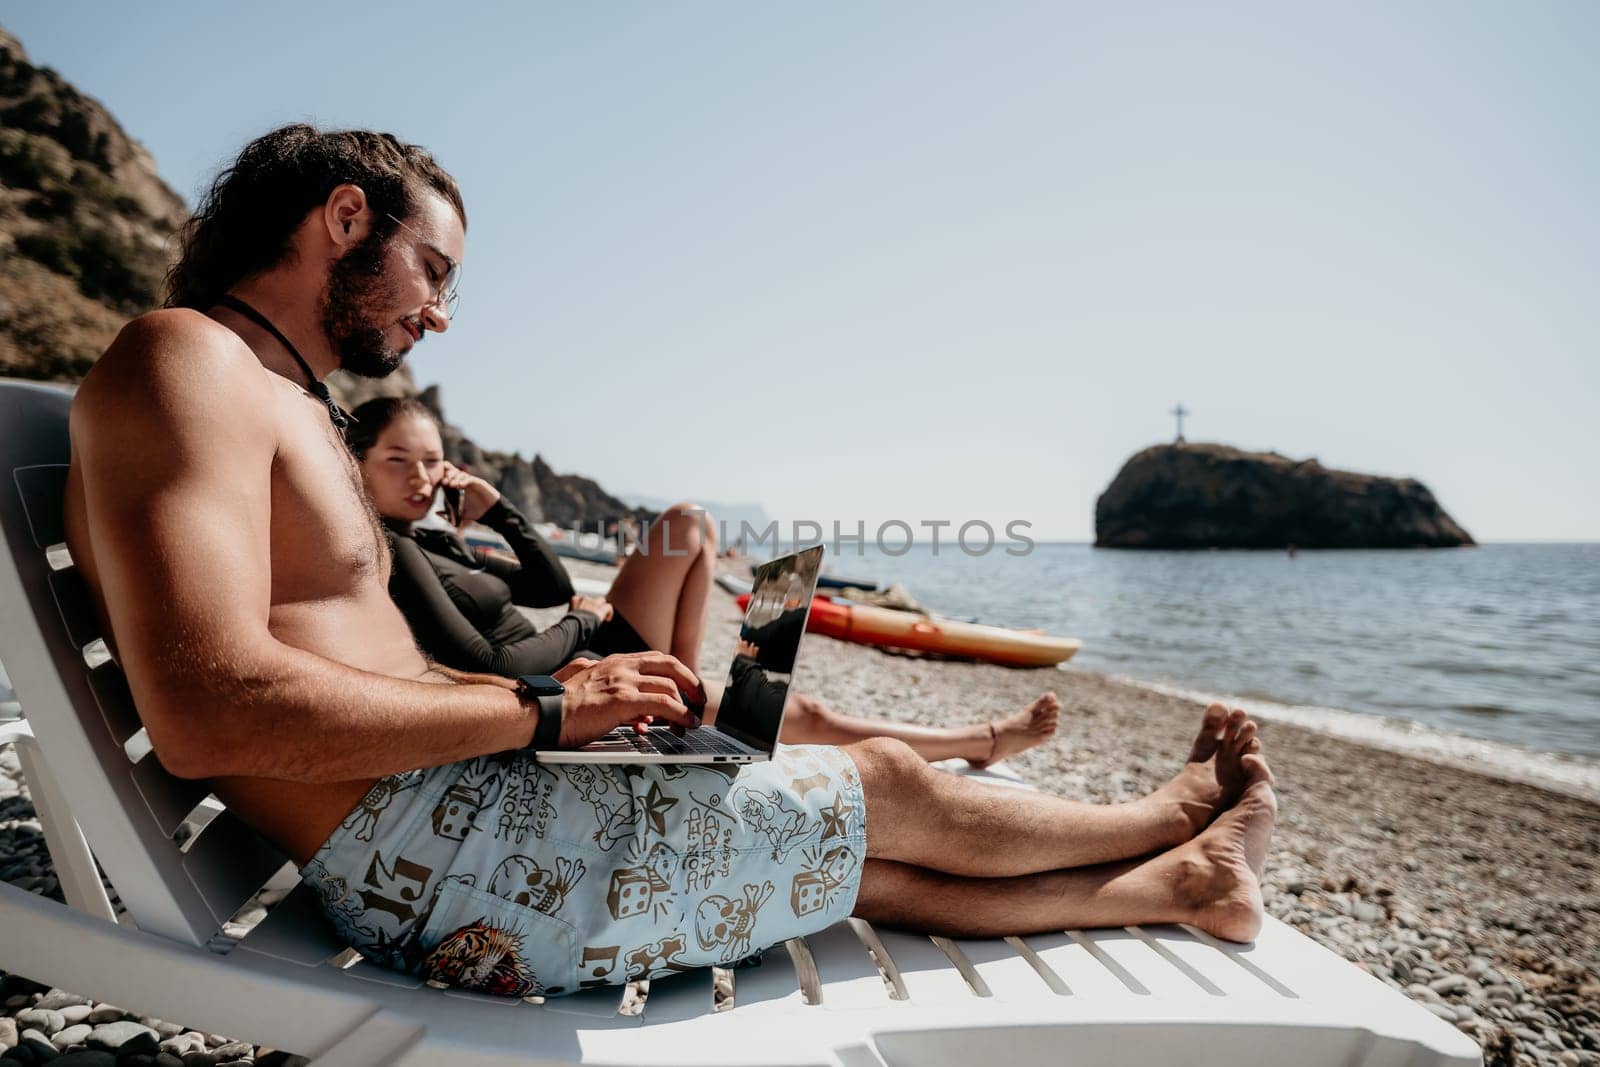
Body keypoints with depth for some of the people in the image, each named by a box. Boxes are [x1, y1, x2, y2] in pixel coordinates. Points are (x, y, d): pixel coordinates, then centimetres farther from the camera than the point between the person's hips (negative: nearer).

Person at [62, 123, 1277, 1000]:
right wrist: (546, 707, -17)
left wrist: (576, 683, 6)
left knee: (863, 861, 12)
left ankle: (1176, 888, 30)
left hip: (455, 813, 9)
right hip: (435, 856, -9)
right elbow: (211, 711, -25)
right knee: (885, 784, 1)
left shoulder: (295, 409, 19)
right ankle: (1173, 816, 27)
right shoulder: (184, 358, -12)